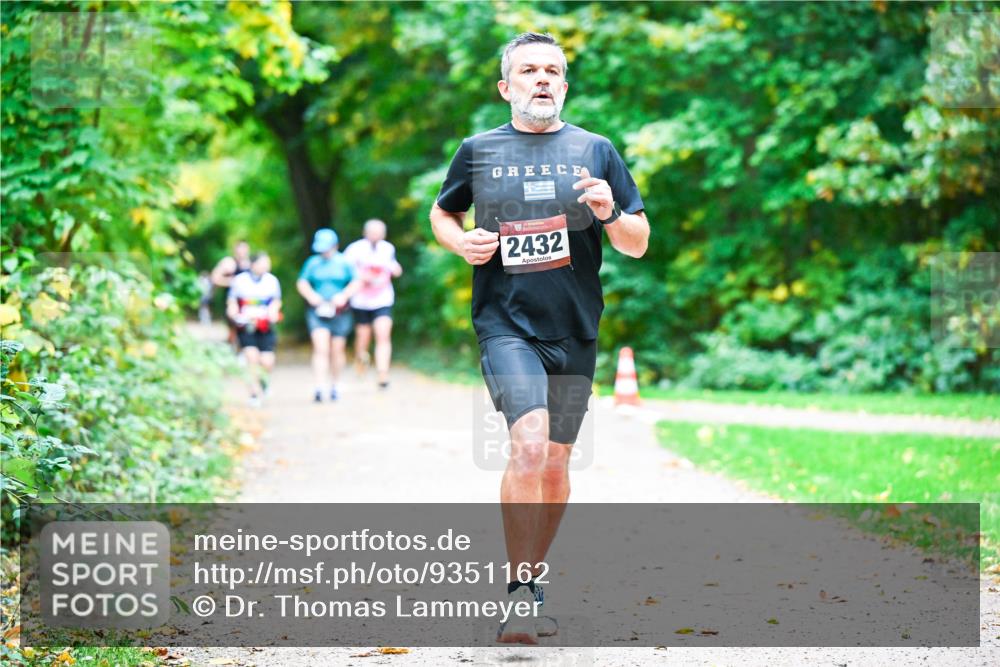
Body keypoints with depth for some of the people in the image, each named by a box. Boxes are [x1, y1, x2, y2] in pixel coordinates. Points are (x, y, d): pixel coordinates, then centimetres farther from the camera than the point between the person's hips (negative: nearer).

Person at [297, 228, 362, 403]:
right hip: (318, 312, 0)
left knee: (337, 350, 5)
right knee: (320, 348, -14)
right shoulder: (313, 263, 8)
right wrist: (310, 295, -11)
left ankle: (334, 386, 24)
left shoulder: (344, 263, 5)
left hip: (340, 312, 0)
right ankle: (319, 388, -21)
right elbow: (302, 283, 8)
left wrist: (344, 295, -14)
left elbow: (356, 283, 2)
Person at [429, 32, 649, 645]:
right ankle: (519, 594, -17)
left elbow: (638, 245, 10)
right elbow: (442, 214, 21)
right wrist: (462, 243, -1)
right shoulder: (479, 151, 6)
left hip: (575, 329, 3)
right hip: (506, 323, -3)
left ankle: (532, 582, 26)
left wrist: (609, 214, -12)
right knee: (529, 445, -22)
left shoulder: (596, 151, 8)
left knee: (556, 464, 9)